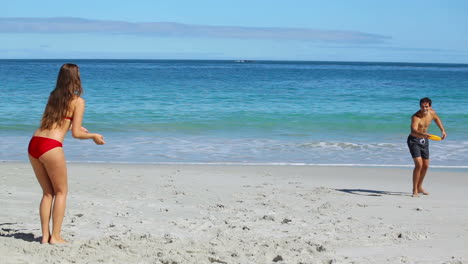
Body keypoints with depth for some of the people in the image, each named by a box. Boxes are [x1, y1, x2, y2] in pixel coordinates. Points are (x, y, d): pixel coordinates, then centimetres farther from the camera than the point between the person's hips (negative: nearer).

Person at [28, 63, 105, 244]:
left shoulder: (53, 96, 18)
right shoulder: (78, 101, -1)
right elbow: (76, 133, -5)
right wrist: (94, 136, 13)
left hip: (34, 143, 6)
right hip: (51, 147, -6)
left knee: (47, 192, 17)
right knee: (61, 191, 10)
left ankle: (45, 235, 15)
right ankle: (55, 236, 8)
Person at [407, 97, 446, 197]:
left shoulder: (431, 112, -7)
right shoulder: (416, 117, -28)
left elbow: (437, 119, 18)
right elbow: (413, 131, -45)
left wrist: (443, 130, 11)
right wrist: (423, 134, -64)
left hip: (424, 141, 7)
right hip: (414, 140, -7)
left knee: (425, 166, 13)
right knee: (419, 164, -20)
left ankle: (419, 187, 33)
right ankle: (415, 190, -10)